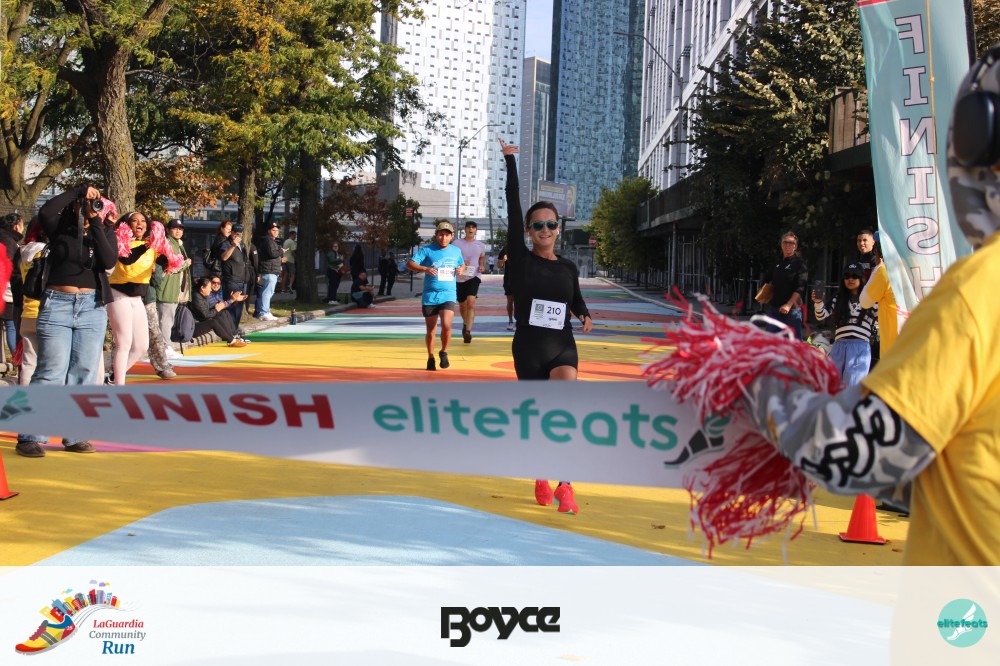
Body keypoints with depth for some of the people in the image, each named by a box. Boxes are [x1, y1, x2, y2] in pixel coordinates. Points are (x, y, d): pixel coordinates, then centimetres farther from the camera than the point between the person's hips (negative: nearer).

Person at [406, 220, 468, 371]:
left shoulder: (456, 251, 7)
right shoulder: (427, 249, -4)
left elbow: (462, 264, 26)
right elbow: (409, 264, -11)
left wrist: (461, 268, 2)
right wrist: (424, 269, -28)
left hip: (448, 295, 1)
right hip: (430, 296, -1)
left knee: (446, 325, -20)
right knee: (431, 330, 7)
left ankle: (444, 352, 5)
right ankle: (430, 357, 28)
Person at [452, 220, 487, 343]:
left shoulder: (481, 245, 8)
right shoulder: (457, 243, 1)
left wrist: (482, 266, 5)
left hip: (474, 277, -1)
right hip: (460, 278, 1)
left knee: (471, 302, -21)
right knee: (462, 305, 13)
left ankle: (468, 331, -26)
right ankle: (465, 324, 44)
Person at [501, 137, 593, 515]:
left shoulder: (567, 268, 5)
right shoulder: (521, 260, -4)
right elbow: (513, 205, -10)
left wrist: (585, 316, 1)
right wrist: (510, 161, -13)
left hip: (563, 349, 1)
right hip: (528, 350, -1)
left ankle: (565, 485, -24)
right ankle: (541, 479, 34)